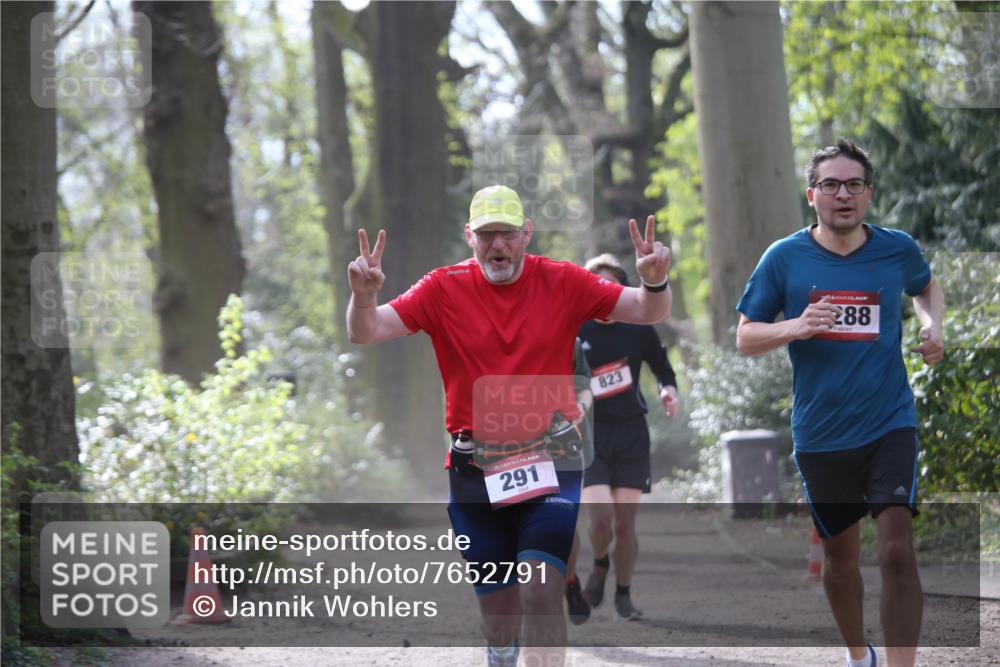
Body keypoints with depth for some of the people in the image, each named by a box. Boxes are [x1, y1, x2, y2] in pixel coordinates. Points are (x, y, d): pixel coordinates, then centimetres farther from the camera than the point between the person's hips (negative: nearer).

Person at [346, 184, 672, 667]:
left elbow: (649, 312, -1)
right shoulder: (444, 289, -1)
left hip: (548, 464, -1)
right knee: (497, 607, 10)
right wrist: (363, 295, -28)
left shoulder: (561, 283, -1)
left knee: (541, 592, -17)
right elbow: (365, 333, -6)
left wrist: (655, 282, -24)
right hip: (474, 471, 2)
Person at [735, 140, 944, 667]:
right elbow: (745, 337, 0)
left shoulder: (897, 249, -1)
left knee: (897, 553, -16)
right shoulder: (784, 258, -4)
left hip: (890, 425, -1)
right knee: (840, 556, 15)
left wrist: (932, 326, 2)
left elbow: (927, 287, 23)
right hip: (821, 437, 1)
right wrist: (797, 327, -19)